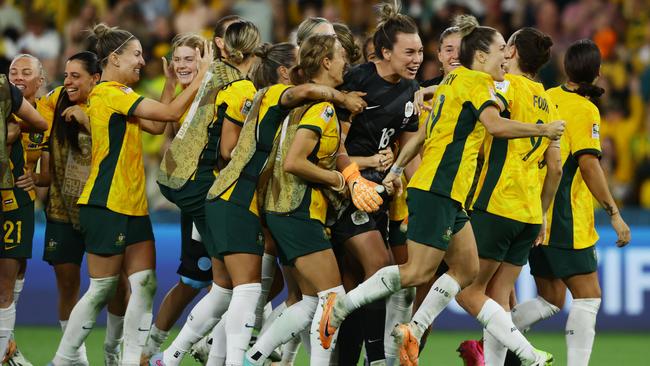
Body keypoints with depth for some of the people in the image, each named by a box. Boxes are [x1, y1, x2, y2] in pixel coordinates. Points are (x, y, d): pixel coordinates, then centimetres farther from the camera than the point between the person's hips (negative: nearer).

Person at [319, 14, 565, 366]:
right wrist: (542, 130, -15)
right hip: (438, 188, -10)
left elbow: (422, 134, 23)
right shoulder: (476, 81, -8)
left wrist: (397, 169, 25)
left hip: (448, 194, 10)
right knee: (419, 272, -11)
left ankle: (414, 330, 7)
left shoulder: (453, 80, 20)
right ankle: (342, 305, -7)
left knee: (466, 269, 10)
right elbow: (495, 125, -24)